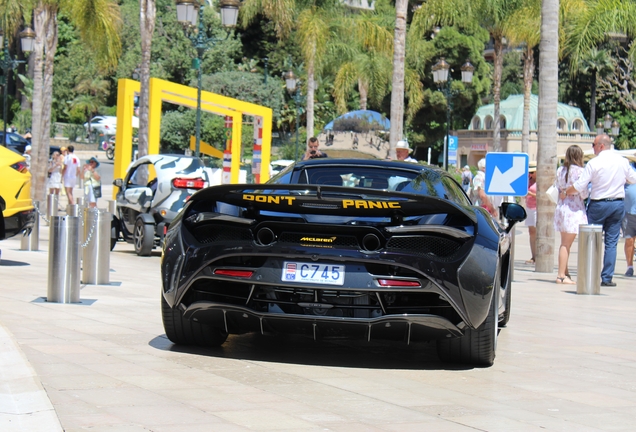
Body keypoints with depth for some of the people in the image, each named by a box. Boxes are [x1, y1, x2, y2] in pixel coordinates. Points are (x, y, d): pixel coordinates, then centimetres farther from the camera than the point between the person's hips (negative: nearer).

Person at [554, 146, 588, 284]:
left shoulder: (560, 170, 8)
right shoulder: (580, 171, -11)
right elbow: (583, 194, -11)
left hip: (561, 207, 7)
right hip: (574, 209, -7)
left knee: (564, 243, 14)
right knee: (566, 244, -5)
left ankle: (565, 273, 19)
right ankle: (561, 275, -4)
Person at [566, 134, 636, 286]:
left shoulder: (594, 163, -11)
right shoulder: (622, 161, 2)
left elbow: (579, 186, -10)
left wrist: (565, 193, 7)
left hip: (598, 204, -3)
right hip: (618, 204, 3)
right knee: (611, 242, 6)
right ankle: (607, 278, 3)